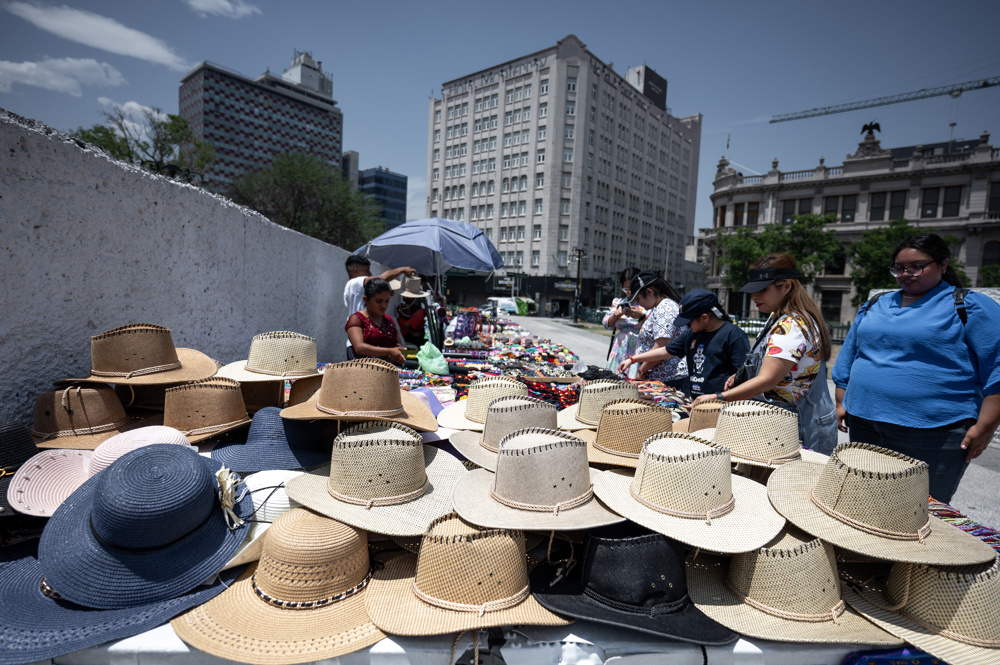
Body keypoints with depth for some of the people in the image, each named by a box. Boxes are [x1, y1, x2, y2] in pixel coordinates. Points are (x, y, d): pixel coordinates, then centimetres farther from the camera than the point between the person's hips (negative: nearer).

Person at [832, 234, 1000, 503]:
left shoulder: (971, 307, -2)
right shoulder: (874, 306, 14)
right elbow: (848, 357, 19)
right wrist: (843, 403, 14)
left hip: (933, 436, -5)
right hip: (865, 426, 5)